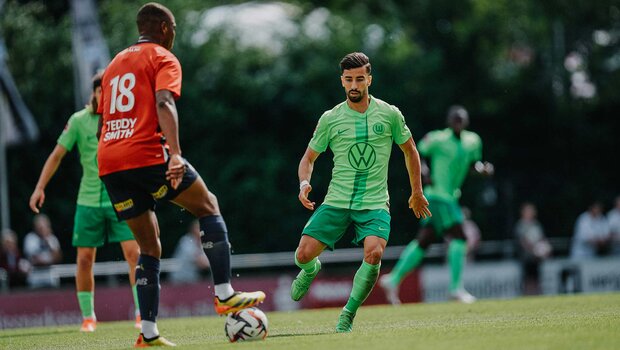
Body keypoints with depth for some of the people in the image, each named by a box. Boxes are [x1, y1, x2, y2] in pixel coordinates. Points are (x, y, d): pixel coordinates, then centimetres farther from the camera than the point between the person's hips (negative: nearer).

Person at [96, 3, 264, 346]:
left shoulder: (116, 63, 26)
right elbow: (163, 103, -15)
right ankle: (225, 294, -1)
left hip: (108, 163, 7)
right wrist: (176, 154, -27)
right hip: (146, 154, -7)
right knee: (208, 206, 9)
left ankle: (148, 331, 3)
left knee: (149, 246, 12)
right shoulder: (163, 58, 3)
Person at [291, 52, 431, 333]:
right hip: (336, 201, 1)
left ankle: (348, 314, -10)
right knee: (304, 255, -11)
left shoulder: (389, 114, 2)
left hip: (375, 204, -1)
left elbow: (410, 150, 17)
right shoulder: (330, 119, 2)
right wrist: (304, 184, -9)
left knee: (374, 254, -28)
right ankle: (311, 269, 29)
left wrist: (417, 192, 19)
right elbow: (309, 157, 11)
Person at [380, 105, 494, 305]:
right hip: (438, 196, -8)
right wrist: (425, 173, -15)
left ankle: (393, 279, 18)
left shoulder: (473, 142, 9)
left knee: (424, 241, 11)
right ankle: (456, 288, -13)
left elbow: (472, 165, 23)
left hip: (451, 197, 8)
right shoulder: (437, 139, -10)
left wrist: (483, 169, 2)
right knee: (458, 237, -15)